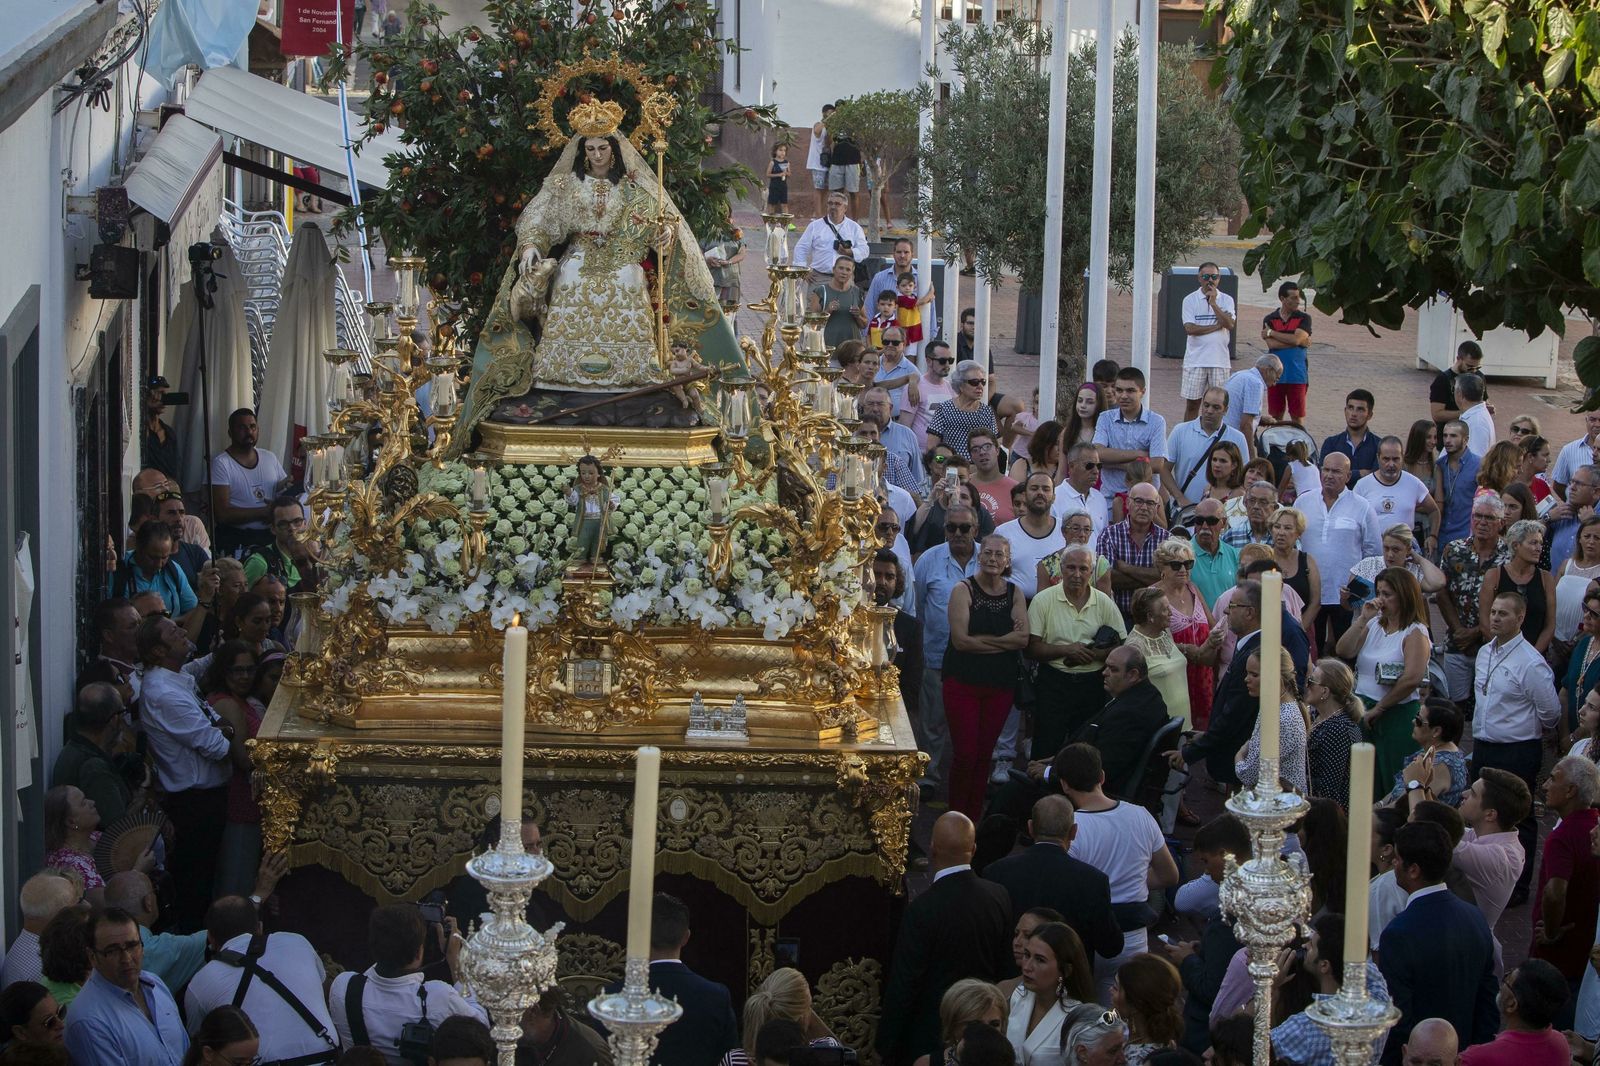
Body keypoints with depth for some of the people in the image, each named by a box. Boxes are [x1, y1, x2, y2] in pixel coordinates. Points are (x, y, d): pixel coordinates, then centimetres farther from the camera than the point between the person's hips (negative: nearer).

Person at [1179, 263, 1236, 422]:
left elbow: (1230, 324, -10)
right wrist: (1217, 326, -9)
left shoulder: (1226, 300, 6)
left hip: (1219, 360, 1)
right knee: (1192, 403, 3)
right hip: (1195, 360, -1)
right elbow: (1190, 328, -11)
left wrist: (1213, 303, -14)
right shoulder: (1190, 300, 0)